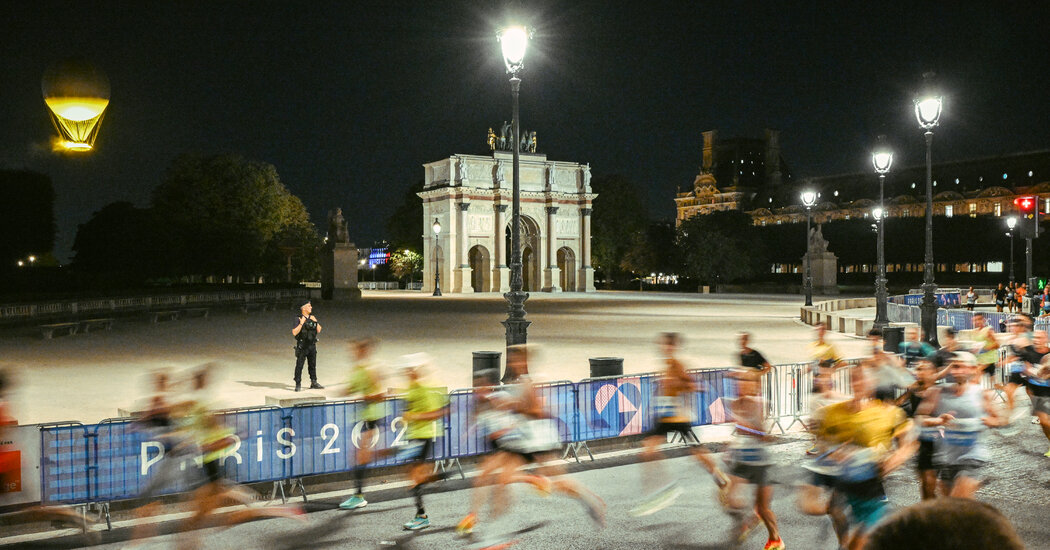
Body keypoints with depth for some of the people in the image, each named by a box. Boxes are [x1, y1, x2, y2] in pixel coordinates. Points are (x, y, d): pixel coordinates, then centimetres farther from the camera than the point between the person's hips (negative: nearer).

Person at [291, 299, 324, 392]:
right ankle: (298, 385, 3)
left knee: (313, 365, 11)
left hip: (312, 345, 6)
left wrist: (316, 322, -5)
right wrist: (301, 323, -23)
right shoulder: (298, 319, -10)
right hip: (302, 346, -6)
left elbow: (319, 330, 9)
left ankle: (314, 383, 20)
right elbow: (294, 332, -18)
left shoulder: (312, 318, 9)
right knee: (299, 366, -2)